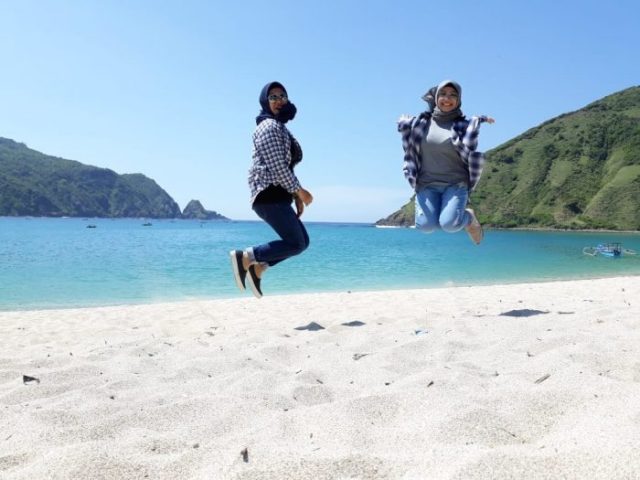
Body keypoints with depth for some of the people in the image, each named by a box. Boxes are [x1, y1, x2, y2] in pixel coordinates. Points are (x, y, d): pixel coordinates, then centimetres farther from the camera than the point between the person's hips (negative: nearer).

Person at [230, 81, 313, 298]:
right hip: (269, 194, -10)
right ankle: (244, 257, -7)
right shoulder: (269, 126, -9)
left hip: (277, 194, 10)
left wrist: (296, 195, 17)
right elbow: (276, 166, -17)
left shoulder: (279, 127, 24)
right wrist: (300, 191, -11)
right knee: (296, 243, -10)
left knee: (302, 241, 11)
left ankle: (257, 268, 11)